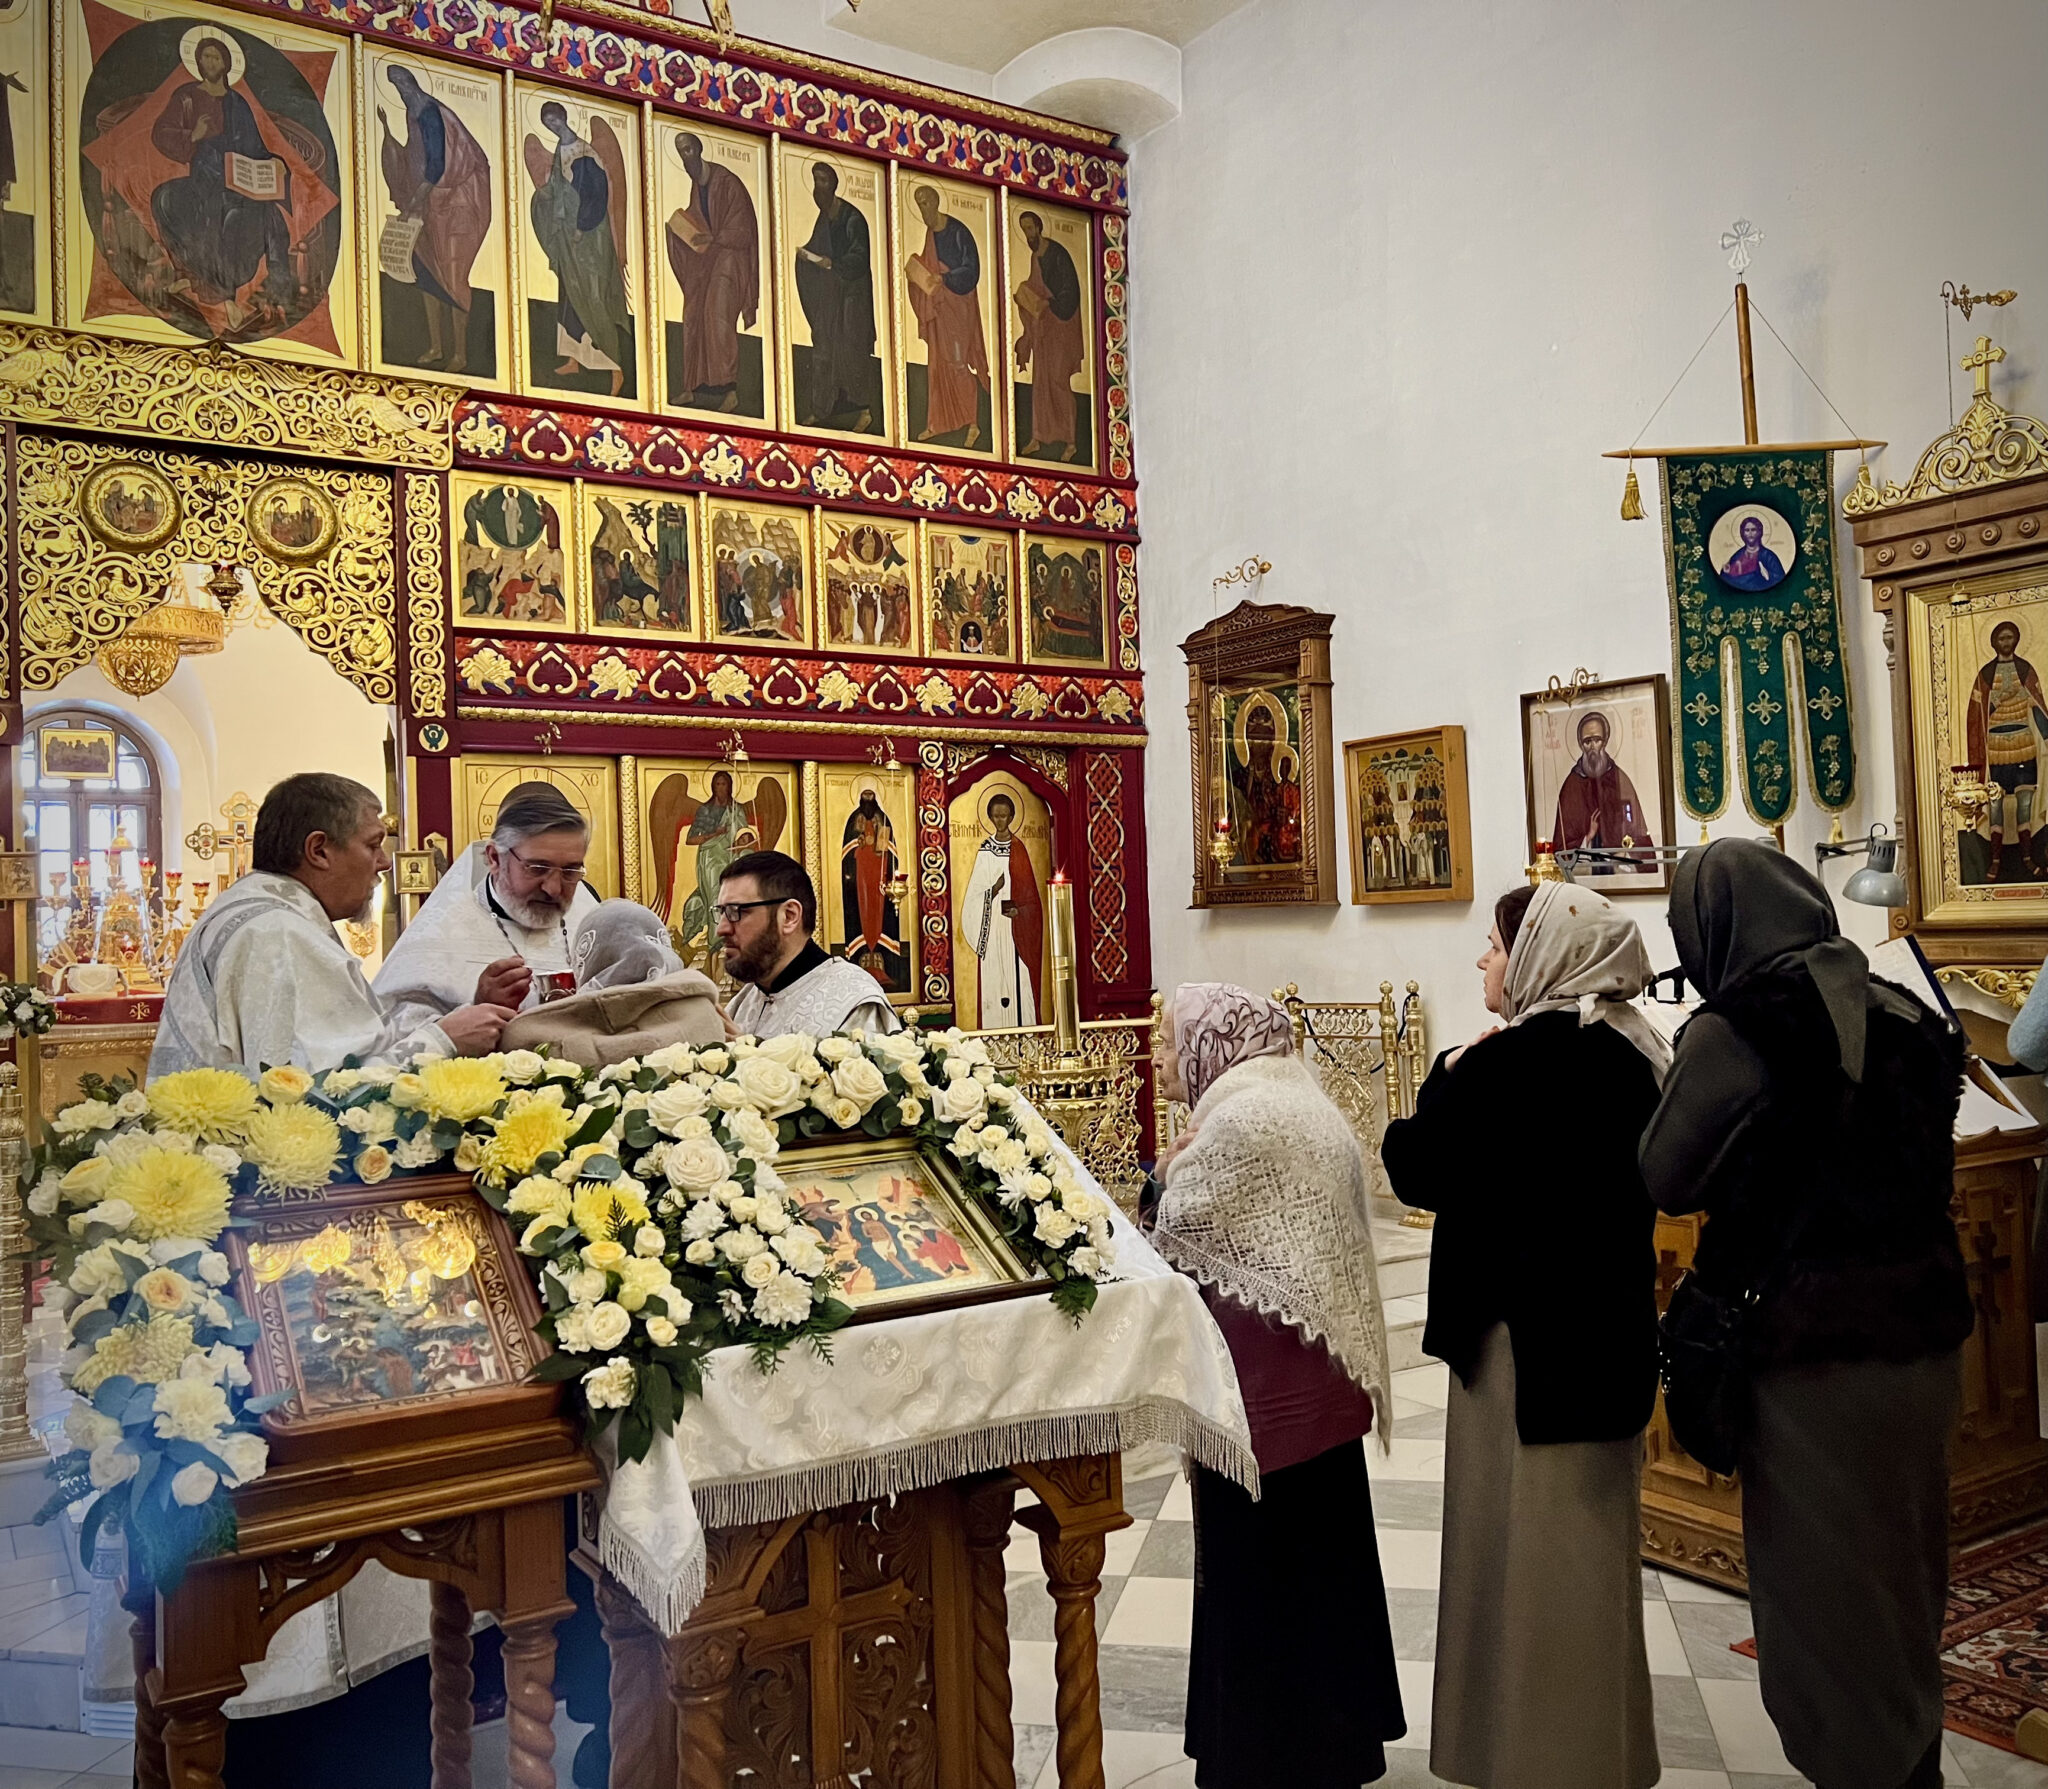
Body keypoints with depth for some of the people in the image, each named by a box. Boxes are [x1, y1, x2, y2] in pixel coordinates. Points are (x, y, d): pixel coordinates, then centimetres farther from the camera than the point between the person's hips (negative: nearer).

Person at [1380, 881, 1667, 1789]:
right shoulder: (1630, 1048, 4)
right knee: (1592, 1545, 22)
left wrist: (1448, 1074, -7)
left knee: (1525, 1551, 7)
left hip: (1526, 1339, -9)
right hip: (1609, 1330, 9)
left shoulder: (1513, 1059, -23)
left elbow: (1417, 1168, -20)